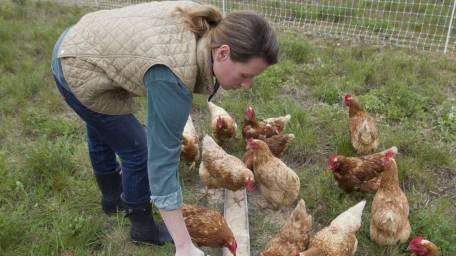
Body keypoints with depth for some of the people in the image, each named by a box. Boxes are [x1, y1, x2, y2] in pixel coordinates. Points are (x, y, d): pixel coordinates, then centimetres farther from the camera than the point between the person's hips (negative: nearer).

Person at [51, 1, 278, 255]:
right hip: (80, 73, -9)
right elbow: (162, 158, -33)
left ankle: (112, 198, 51)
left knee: (102, 132, 27)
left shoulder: (206, 24, -13)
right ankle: (144, 228, 22)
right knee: (139, 150, -1)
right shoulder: (173, 75, -36)